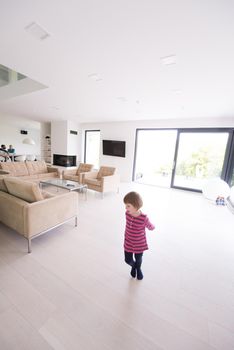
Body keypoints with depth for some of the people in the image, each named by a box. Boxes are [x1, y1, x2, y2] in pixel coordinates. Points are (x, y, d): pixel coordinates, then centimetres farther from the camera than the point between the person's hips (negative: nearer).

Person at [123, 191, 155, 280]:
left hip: (139, 244, -2)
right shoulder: (127, 214, -19)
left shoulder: (144, 218, -32)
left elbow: (151, 227, -13)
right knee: (128, 260, 16)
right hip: (128, 242, 3)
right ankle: (133, 266, 53)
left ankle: (138, 269, 58)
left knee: (138, 260, 22)